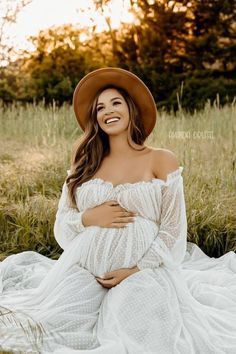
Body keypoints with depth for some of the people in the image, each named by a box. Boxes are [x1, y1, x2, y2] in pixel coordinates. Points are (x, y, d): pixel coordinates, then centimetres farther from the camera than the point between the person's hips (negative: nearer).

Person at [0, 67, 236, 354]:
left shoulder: (161, 160, 0)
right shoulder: (85, 164, 11)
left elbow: (173, 232, -3)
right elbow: (61, 224, 9)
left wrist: (135, 271, -11)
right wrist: (88, 218, -11)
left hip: (141, 274, -2)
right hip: (82, 273, 2)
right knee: (43, 324, -15)